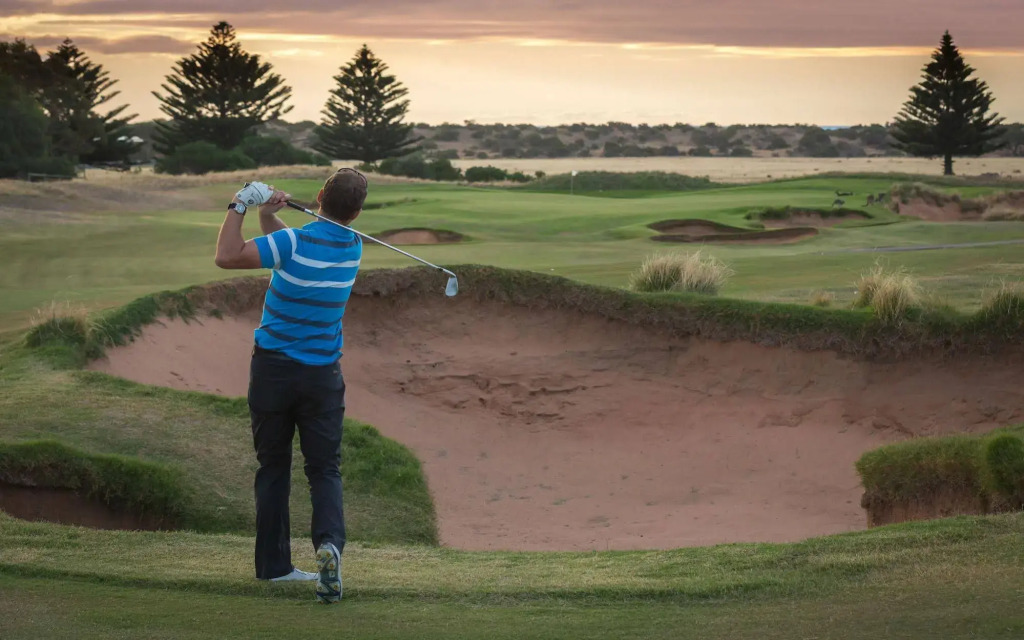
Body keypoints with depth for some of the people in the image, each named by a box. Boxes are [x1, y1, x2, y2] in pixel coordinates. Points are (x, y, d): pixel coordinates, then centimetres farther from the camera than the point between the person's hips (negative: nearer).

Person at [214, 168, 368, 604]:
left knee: (273, 466, 11)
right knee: (324, 468, 5)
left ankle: (273, 563, 14)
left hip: (273, 368, -2)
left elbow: (227, 257, -21)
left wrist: (240, 206, -11)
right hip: (323, 374, 2)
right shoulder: (353, 247, 2)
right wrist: (267, 215, 1)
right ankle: (329, 542, -21)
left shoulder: (296, 242, -17)